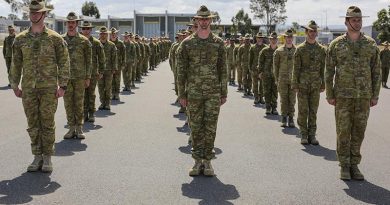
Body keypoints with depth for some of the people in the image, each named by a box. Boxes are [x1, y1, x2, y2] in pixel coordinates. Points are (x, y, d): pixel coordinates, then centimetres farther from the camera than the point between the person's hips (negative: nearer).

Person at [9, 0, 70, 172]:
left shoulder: (55, 38, -1)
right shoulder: (20, 39, 7)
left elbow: (64, 63, -1)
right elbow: (16, 64, 12)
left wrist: (62, 85, -7)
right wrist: (14, 85, 8)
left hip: (49, 88, -3)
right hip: (28, 89, 3)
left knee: (48, 123, 2)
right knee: (33, 124, 7)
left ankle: (47, 158, 13)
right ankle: (37, 157, 18)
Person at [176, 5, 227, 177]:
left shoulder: (218, 43, 3)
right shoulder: (187, 43, 1)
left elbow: (223, 70, 5)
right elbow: (181, 70, 2)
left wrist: (224, 93, 2)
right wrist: (182, 94, -1)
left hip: (213, 93, 0)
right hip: (194, 93, 0)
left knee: (210, 127, 2)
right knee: (195, 127, 5)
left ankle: (207, 161, 12)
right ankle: (198, 161, 16)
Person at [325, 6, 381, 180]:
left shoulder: (371, 44, 4)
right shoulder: (336, 44, 0)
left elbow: (376, 71, 6)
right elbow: (329, 71, 1)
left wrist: (375, 95, 1)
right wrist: (329, 95, -3)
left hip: (364, 96, 2)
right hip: (343, 96, -1)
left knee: (358, 132, 7)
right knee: (343, 131, 2)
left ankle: (354, 165, 18)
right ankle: (344, 166, 13)